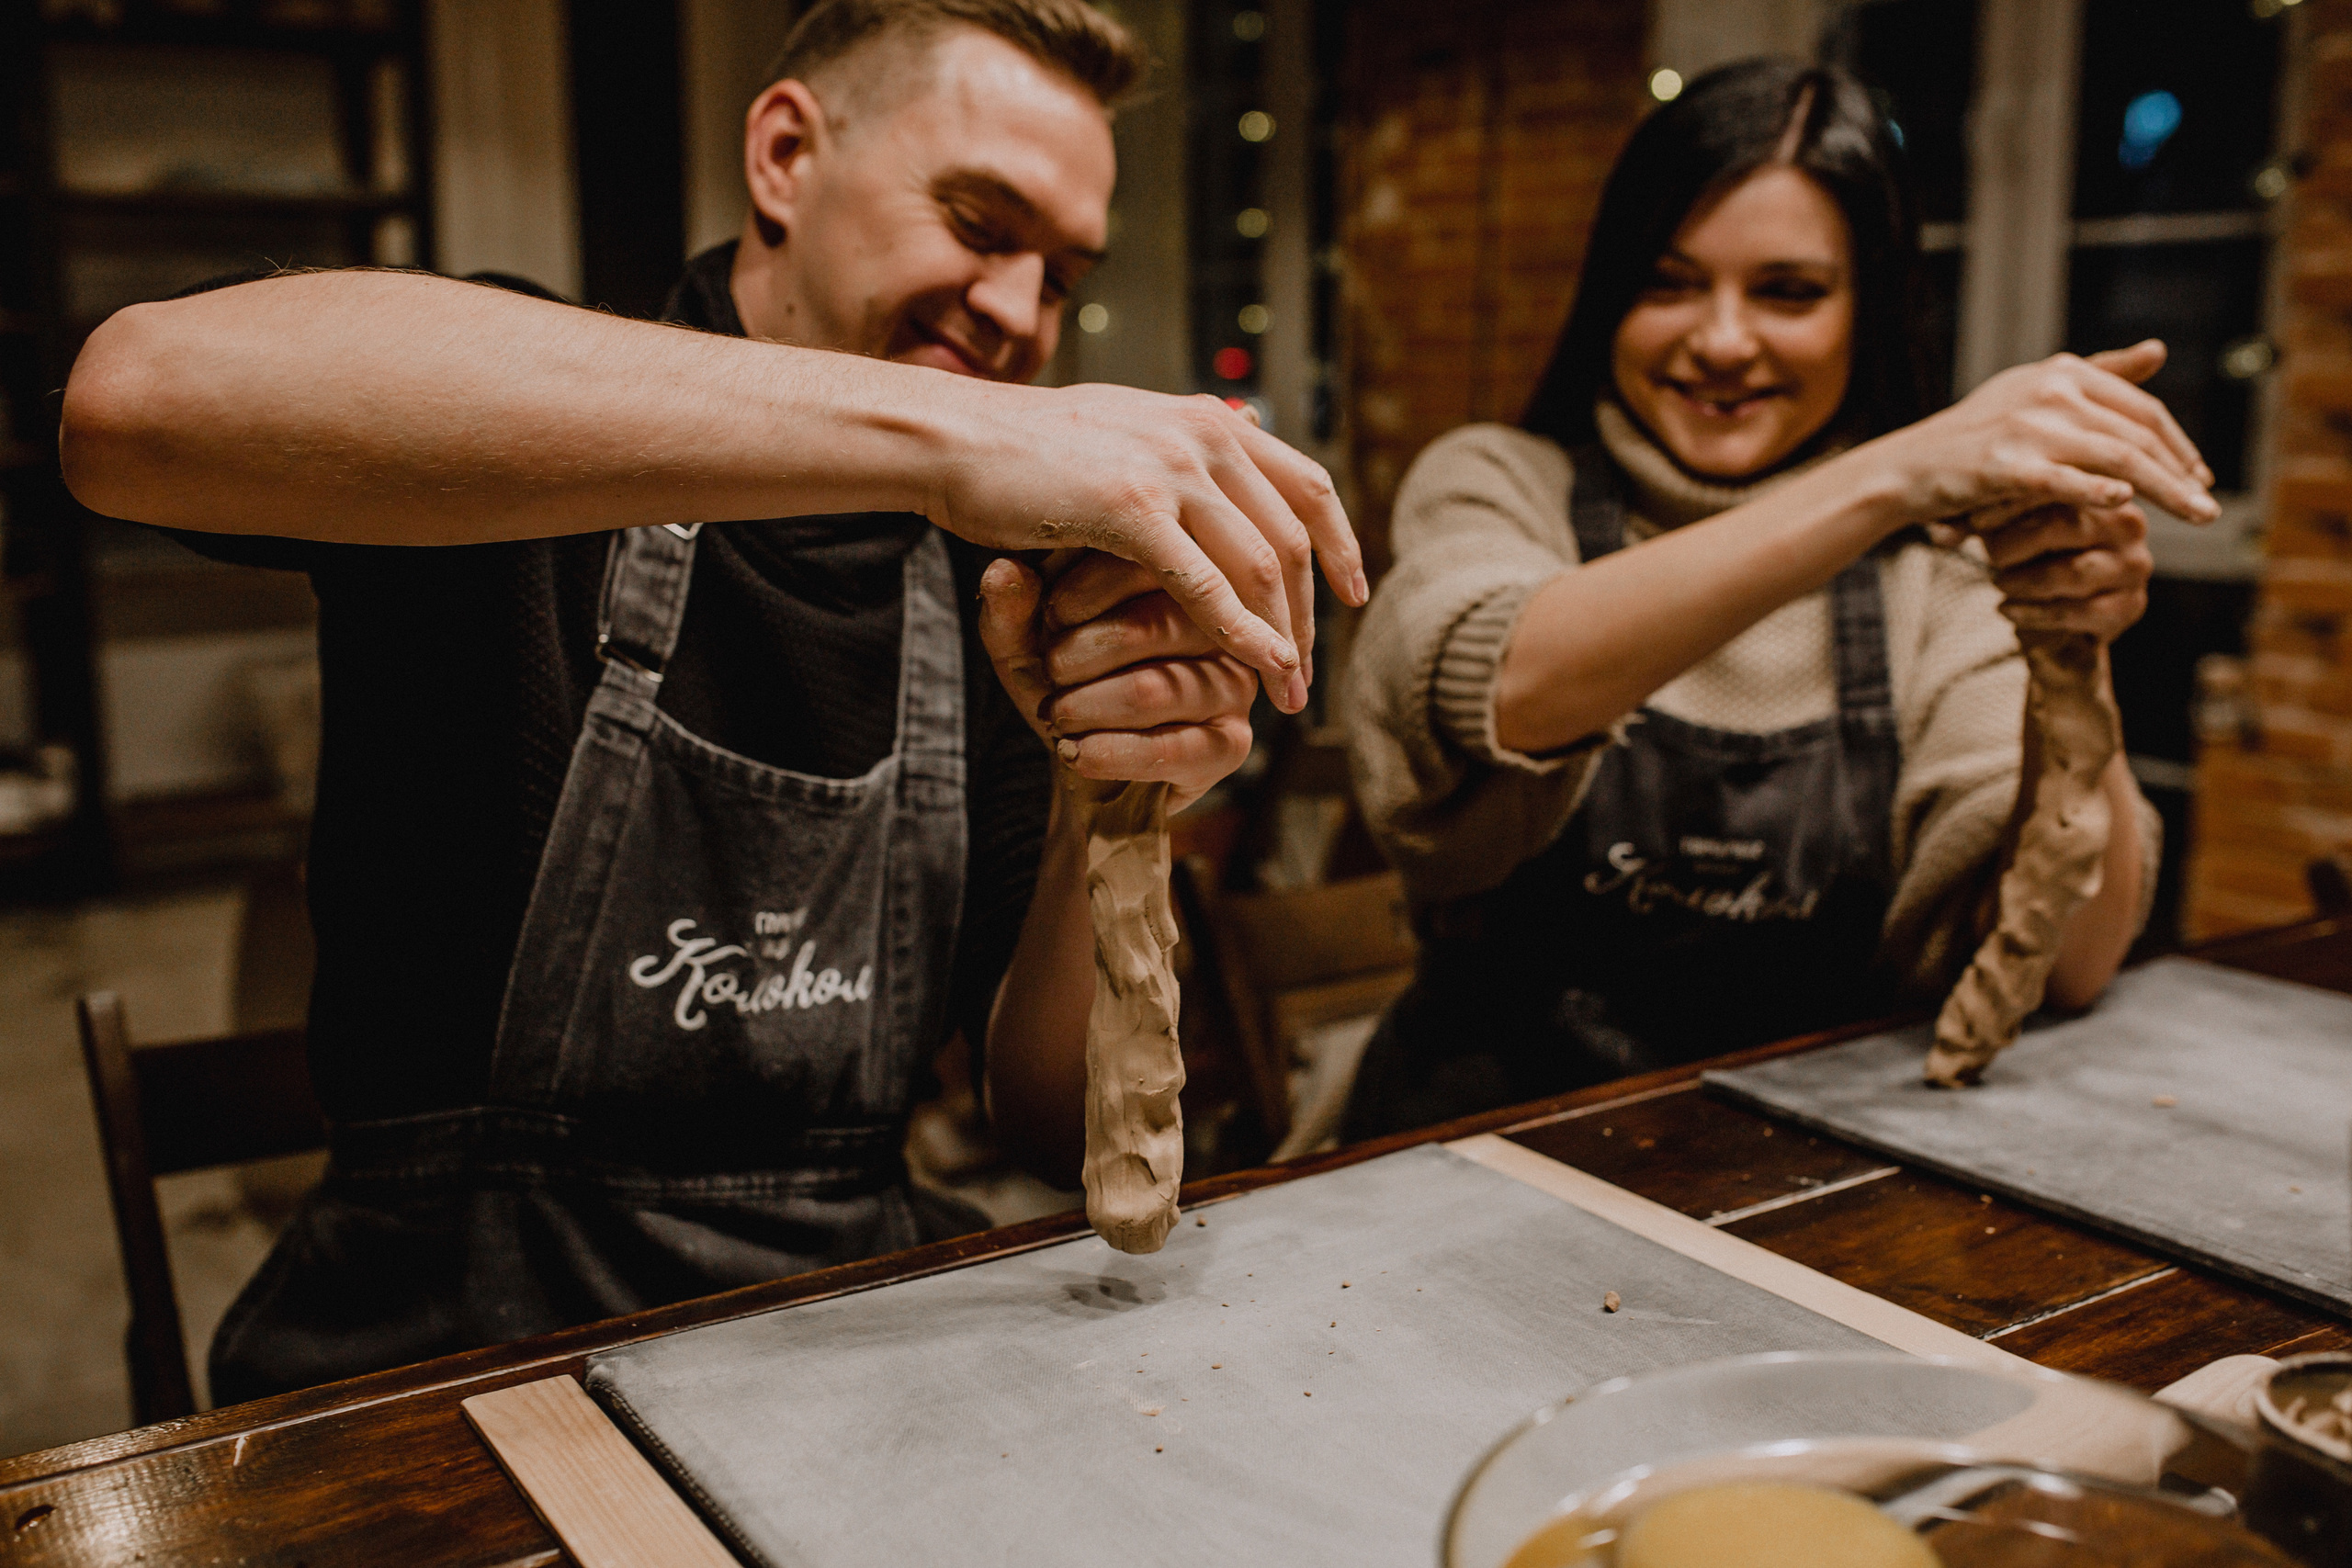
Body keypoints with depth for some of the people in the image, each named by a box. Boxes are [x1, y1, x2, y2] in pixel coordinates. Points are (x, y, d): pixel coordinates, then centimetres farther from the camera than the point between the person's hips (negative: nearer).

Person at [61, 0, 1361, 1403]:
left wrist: (1111, 820, -19)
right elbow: (145, 392, -31)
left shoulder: (995, 600, 5)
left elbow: (1055, 1129, 3)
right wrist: (933, 428, -35)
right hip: (461, 1339, -3)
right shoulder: (508, 464, -6)